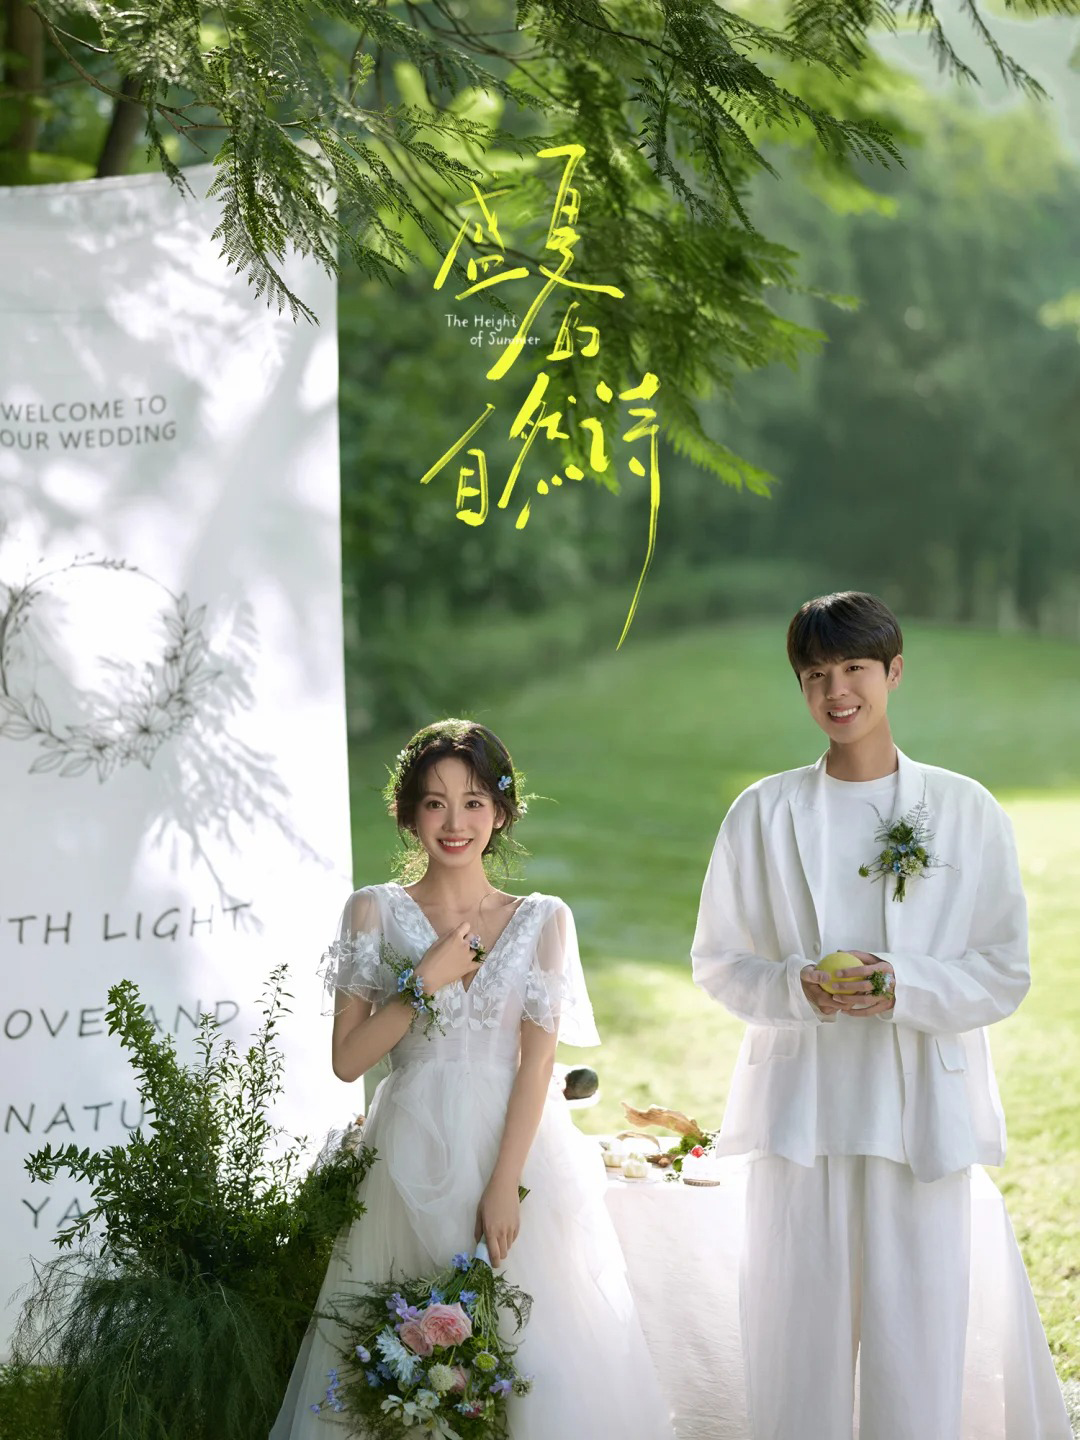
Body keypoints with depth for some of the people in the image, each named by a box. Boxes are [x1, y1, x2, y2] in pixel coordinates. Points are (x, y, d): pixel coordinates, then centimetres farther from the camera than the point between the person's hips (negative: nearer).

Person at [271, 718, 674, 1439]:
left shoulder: (543, 920, 3)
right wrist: (426, 982, -11)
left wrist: (504, 1185, -12)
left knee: (531, 1347, 0)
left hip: (516, 1146, 0)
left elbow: (537, 1063, -3)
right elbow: (348, 1058, -1)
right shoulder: (376, 912, 2)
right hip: (413, 1156, 0)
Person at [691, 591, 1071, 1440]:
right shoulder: (765, 813, 5)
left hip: (923, 1113, -1)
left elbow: (1006, 972, 2)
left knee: (919, 1338, -2)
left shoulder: (967, 812, 2)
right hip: (802, 1107, 1)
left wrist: (906, 987, -16)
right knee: (798, 1336, 3)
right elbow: (718, 961, 7)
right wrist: (797, 986, -12)